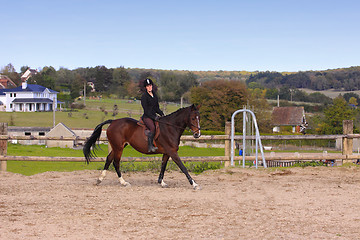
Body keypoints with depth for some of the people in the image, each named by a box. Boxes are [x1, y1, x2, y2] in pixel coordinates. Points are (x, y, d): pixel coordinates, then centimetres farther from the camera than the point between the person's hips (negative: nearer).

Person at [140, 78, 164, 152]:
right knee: (153, 128, -33)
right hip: (147, 117, -8)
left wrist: (161, 113, 5)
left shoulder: (154, 95, 15)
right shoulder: (144, 96, -7)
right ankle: (150, 146, -32)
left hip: (154, 116, 8)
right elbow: (146, 110, -12)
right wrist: (154, 117, -17)